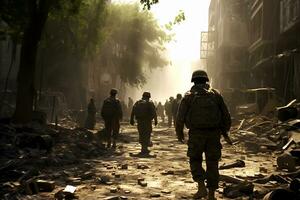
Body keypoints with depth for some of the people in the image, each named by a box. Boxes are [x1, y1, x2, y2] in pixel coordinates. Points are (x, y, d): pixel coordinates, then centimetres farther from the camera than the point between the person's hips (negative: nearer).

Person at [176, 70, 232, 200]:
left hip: (196, 134, -2)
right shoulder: (215, 95, 8)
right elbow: (226, 116, 9)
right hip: (214, 134, 2)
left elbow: (180, 117, 0)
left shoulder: (189, 96, 2)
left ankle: (201, 187, -2)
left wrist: (179, 133, 13)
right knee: (212, 163, 9)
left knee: (195, 160, 14)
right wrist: (224, 131, 21)